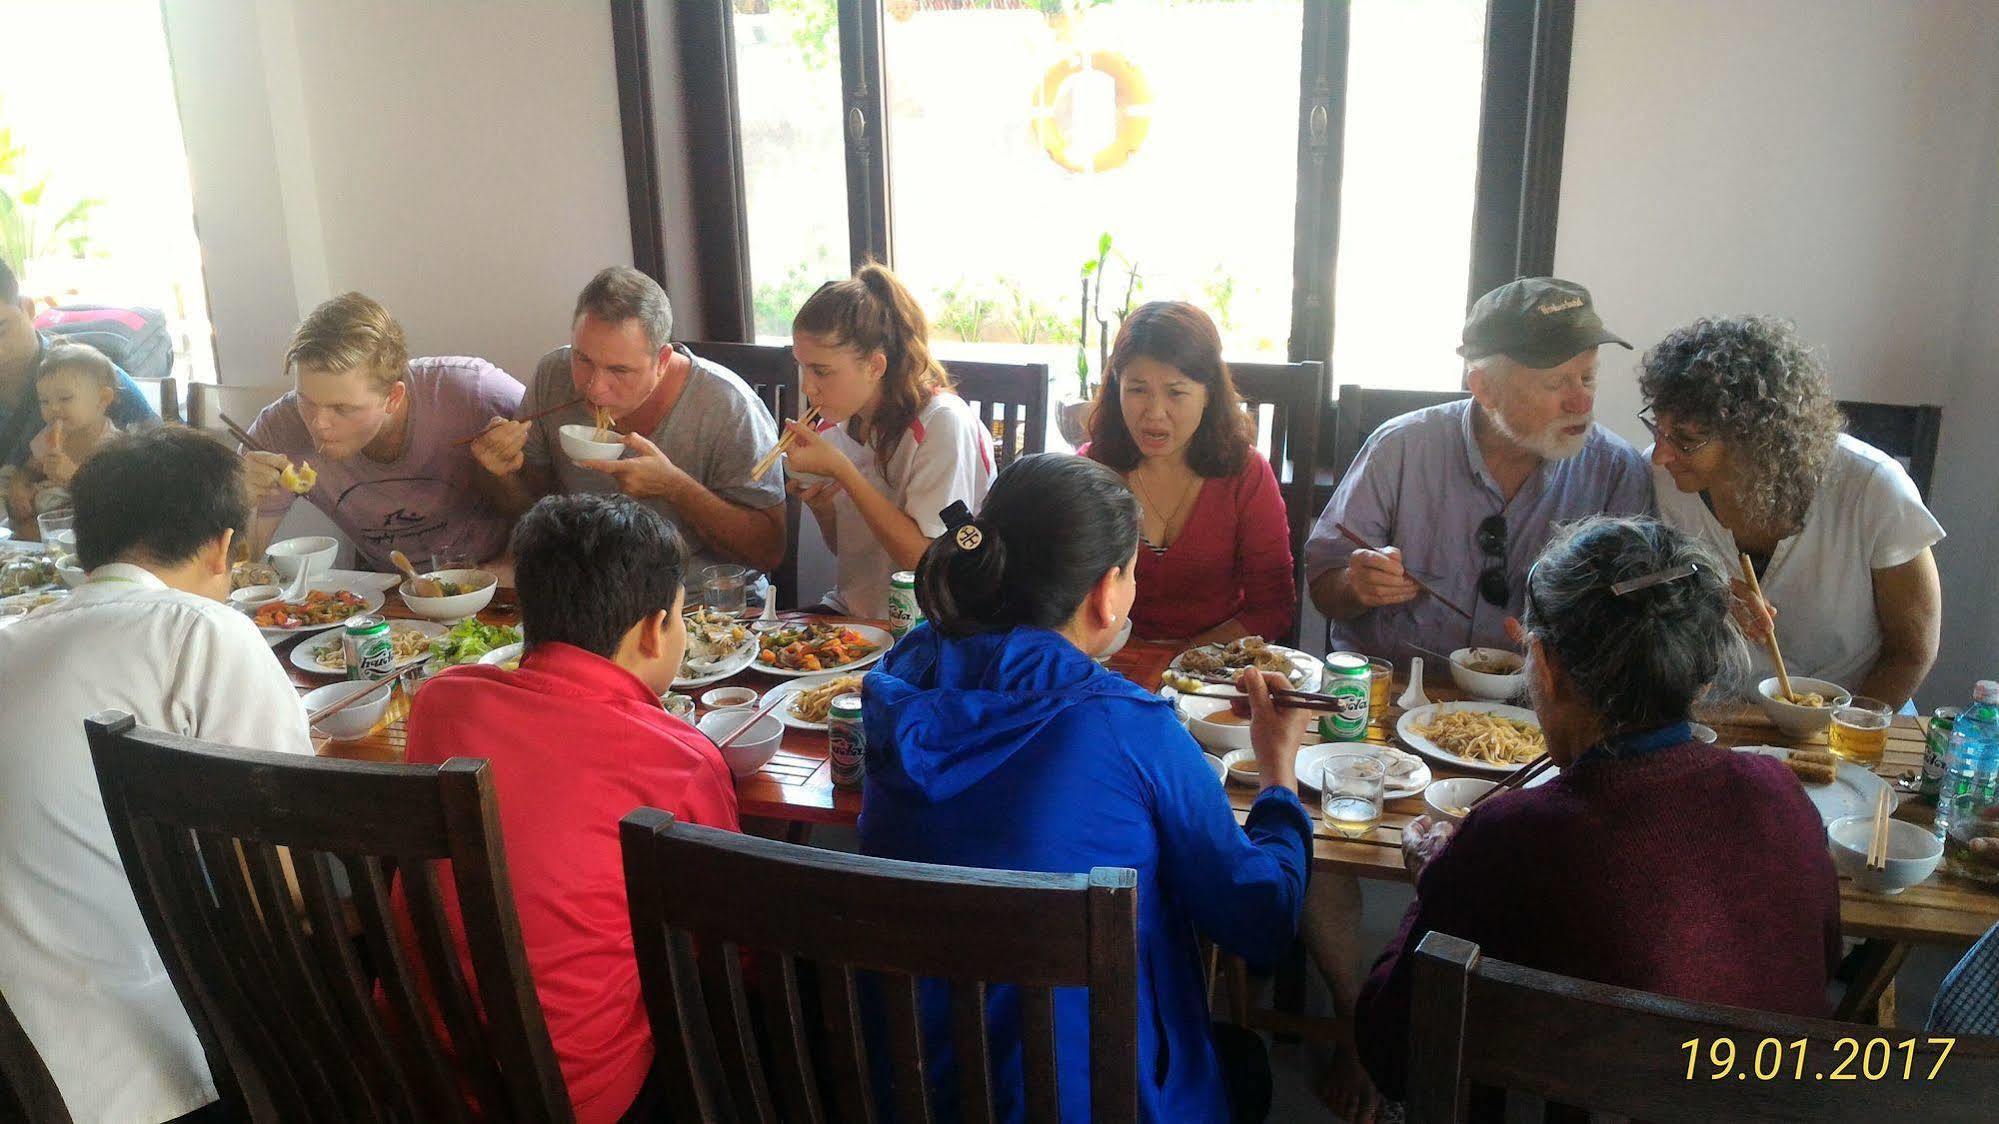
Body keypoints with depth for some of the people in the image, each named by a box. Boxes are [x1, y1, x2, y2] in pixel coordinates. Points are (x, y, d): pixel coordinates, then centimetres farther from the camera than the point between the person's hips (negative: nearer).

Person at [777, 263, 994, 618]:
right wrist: (821, 507, -9)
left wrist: (841, 469, -22)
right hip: (852, 614, 6)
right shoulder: (835, 425, 2)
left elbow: (924, 559, -18)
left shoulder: (943, 424, -18)